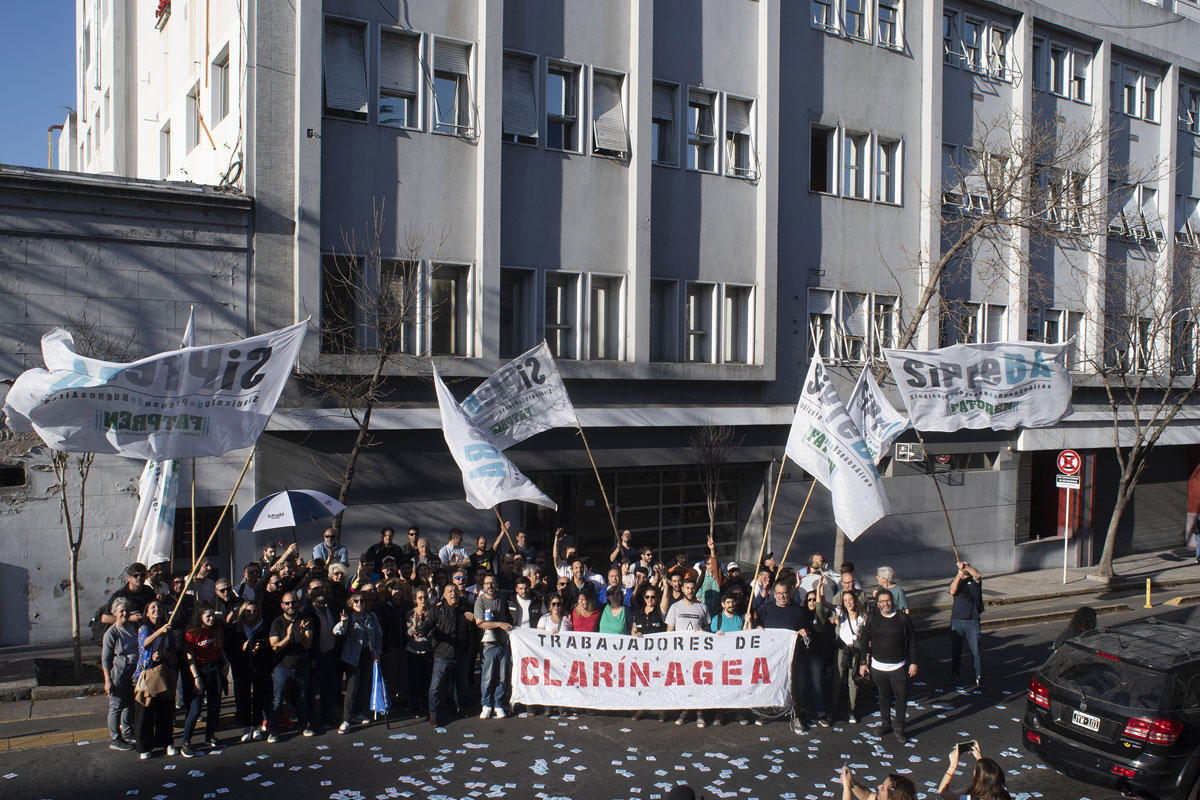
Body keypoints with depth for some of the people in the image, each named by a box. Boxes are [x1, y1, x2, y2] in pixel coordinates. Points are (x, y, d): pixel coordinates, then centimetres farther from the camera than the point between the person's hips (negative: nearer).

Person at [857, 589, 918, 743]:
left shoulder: (903, 618, -4)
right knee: (884, 696, 14)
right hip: (877, 666, 2)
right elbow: (864, 641, 5)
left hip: (898, 667, -1)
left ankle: (900, 729, 16)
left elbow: (912, 642, 1)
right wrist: (864, 663, 3)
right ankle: (886, 724, 30)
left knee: (901, 697, 1)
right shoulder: (872, 619, 0)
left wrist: (913, 663, -1)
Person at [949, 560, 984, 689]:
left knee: (975, 651, -4)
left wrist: (965, 565, -17)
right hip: (956, 620, 2)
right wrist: (959, 575, -17)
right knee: (956, 650, 9)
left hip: (972, 621, -2)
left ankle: (979, 680, 1)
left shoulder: (974, 580, 6)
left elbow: (977, 575, -18)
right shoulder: (955, 581, 11)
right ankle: (955, 676, 21)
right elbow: (953, 591, -10)